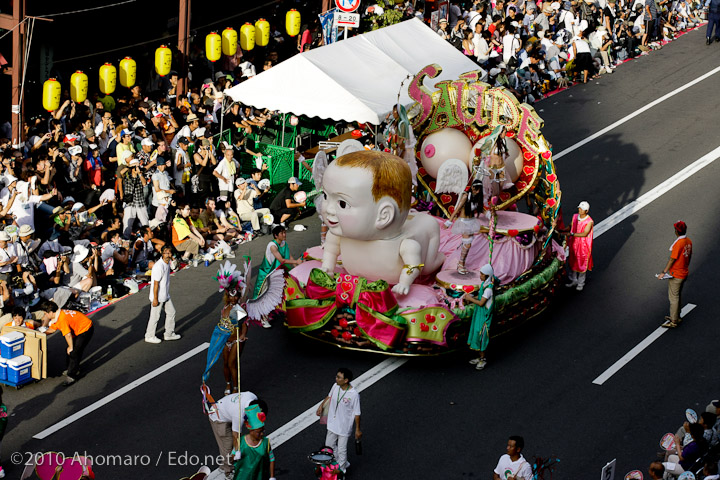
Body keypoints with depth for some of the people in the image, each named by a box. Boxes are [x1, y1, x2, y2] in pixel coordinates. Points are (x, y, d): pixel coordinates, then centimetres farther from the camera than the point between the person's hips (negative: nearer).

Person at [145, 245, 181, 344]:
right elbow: (156, 283, -23)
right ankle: (149, 336, 20)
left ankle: (169, 334, 31)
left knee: (171, 312, 17)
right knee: (155, 317, 4)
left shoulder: (168, 264, 3)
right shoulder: (159, 266, -26)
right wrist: (155, 299, -21)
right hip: (158, 297, -9)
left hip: (166, 296, 9)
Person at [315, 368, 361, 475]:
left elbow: (357, 413, -17)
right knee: (329, 446, 20)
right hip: (332, 424, 7)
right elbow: (329, 396, 14)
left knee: (341, 450, 8)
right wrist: (321, 406, 6)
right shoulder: (335, 386, -11)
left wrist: (358, 429, -10)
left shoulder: (354, 394, -27)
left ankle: (341, 470, 31)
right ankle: (344, 463, 43)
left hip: (344, 427, -6)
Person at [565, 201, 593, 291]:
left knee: (582, 264, 8)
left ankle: (580, 283, 24)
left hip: (584, 245, -5)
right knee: (572, 262, 15)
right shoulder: (575, 217, -1)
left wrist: (572, 234, -27)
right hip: (574, 243, 5)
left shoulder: (589, 221, -19)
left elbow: (584, 234, -24)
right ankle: (573, 280, 34)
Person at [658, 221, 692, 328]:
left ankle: (673, 321, 10)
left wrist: (663, 272, -15)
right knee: (677, 296, 23)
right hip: (684, 274, 9)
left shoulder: (678, 244, -26)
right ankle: (676, 317, 34)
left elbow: (672, 260, -22)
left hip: (675, 276, -9)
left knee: (673, 298, 2)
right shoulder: (688, 241, 0)